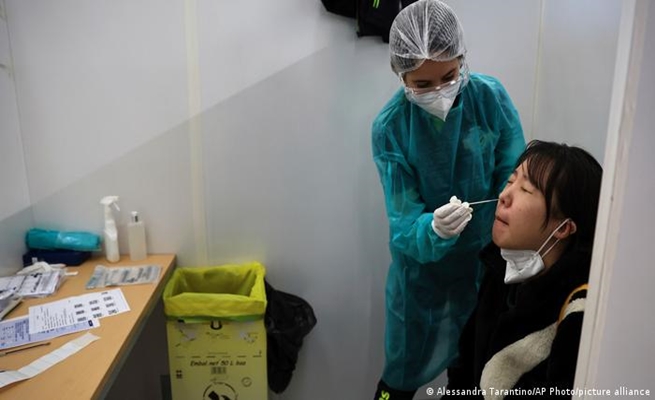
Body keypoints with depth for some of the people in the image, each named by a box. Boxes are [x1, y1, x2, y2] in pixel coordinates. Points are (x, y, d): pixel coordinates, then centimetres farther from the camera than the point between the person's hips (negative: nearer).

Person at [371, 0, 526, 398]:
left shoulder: (491, 97, -18)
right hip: (421, 266, -2)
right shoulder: (390, 127, -23)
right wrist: (434, 230, -46)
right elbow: (404, 224, -24)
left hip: (486, 260, 2)